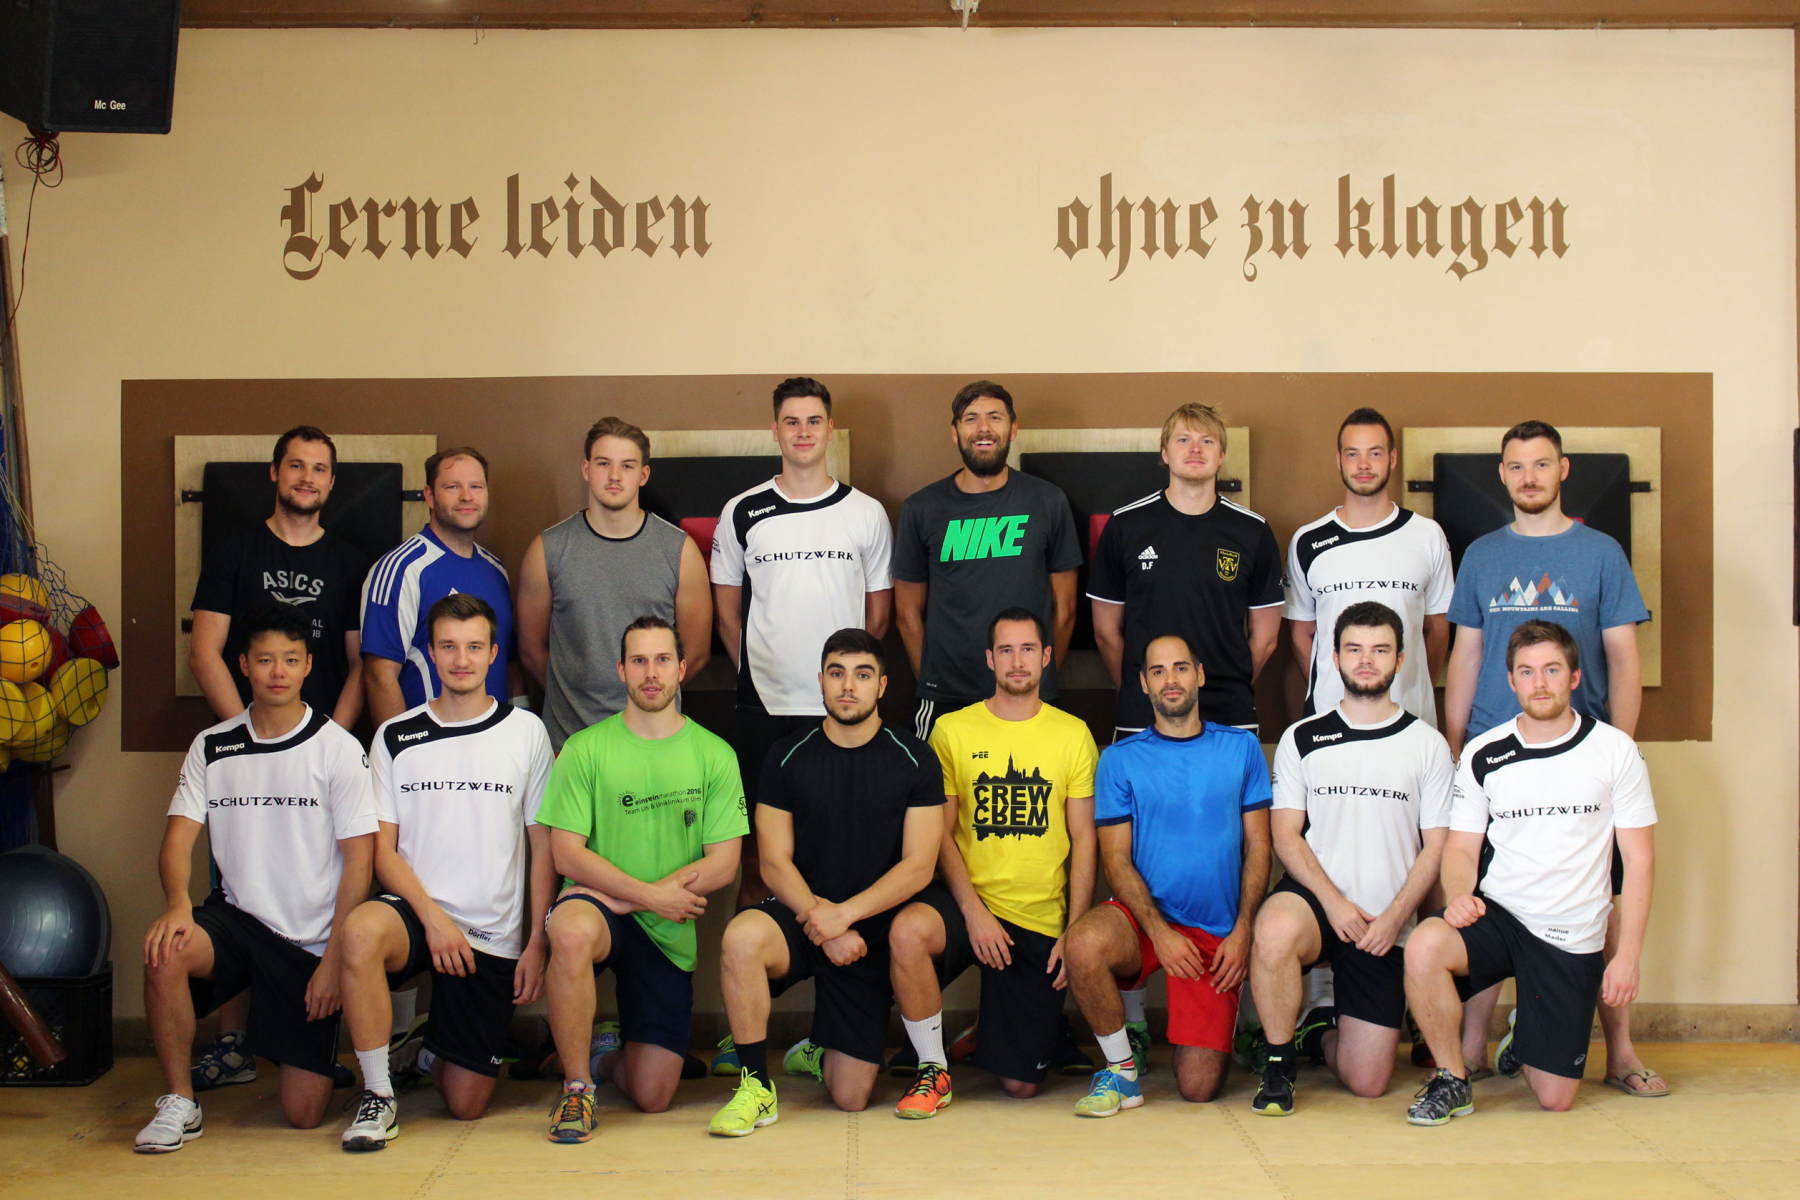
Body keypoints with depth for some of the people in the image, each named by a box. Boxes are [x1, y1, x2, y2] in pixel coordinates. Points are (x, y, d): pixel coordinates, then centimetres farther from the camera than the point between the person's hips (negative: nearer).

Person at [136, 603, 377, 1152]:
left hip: (313, 941, -2)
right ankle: (179, 1103, -12)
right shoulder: (212, 747, 5)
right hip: (237, 917, 3)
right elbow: (179, 835, -1)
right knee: (164, 953, -33)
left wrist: (334, 958, -12)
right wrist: (178, 904, -24)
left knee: (303, 1114, -6)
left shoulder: (337, 749, -5)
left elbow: (358, 859, -6)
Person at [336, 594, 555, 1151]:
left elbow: (543, 845, 4)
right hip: (416, 910, 0)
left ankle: (436, 1049, 35)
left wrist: (536, 943, -3)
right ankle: (378, 1093, -19)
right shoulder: (395, 738, 4)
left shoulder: (526, 732, 4)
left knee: (466, 1104, -1)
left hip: (494, 934, 0)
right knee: (361, 930, -38)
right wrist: (432, 917, -14)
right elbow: (382, 849, 1)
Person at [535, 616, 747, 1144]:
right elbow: (567, 854, -6)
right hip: (596, 906, -1)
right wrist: (650, 894, -16)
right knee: (572, 933, -40)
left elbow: (722, 864, -4)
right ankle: (577, 1084, -17)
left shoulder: (714, 755, 2)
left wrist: (625, 900, -12)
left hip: (669, 932, 2)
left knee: (652, 1097, -4)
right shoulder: (585, 749, 0)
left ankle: (607, 1057, 33)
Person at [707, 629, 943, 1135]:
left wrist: (843, 914, -16)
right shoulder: (788, 758, 3)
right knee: (741, 937, -37)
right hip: (799, 915, 0)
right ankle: (757, 1086, -18)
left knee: (850, 1098, -5)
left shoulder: (914, 761, 0)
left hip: (873, 928, 0)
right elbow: (775, 863, -2)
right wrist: (820, 922, -17)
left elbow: (919, 866, -6)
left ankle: (823, 1049, 33)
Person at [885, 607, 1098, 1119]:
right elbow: (941, 834, 1)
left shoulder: (1073, 734, 4)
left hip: (1041, 921, 1)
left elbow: (1084, 842, 3)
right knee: (907, 932, -36)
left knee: (1021, 1085, -1)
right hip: (968, 900, 0)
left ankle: (990, 1031, 36)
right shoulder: (952, 730, 2)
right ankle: (933, 1070, -13)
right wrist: (974, 911, -13)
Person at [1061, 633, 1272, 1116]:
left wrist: (1243, 931, -7)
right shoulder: (1120, 759, 3)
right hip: (1142, 916, 0)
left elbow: (1257, 847, 6)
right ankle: (1122, 1069, -12)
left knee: (1199, 1089, -8)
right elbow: (1116, 859, -1)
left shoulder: (1241, 748, 7)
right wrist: (1159, 932, -15)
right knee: (1084, 943, -37)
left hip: (1218, 933, 0)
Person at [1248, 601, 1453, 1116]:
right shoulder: (1302, 739, 7)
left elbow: (1437, 845, 4)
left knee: (1367, 1083, -5)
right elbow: (1286, 835, 1)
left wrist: (1395, 917, -10)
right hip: (1314, 897, -1)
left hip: (1387, 924, 1)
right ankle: (1280, 1064, -15)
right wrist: (1334, 902, -14)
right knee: (1275, 930, -39)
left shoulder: (1427, 744, 7)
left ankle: (1323, 1037, 32)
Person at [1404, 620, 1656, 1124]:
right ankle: (1451, 1080, -11)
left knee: (1554, 1097, -3)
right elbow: (1461, 847, 5)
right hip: (1497, 913, 0)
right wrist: (1459, 894, -18)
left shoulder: (1616, 751, -2)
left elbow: (1639, 859, 0)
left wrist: (1627, 955, -6)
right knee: (1423, 946, -34)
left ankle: (1526, 1035, 34)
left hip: (1572, 937, 0)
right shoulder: (1483, 755, 2)